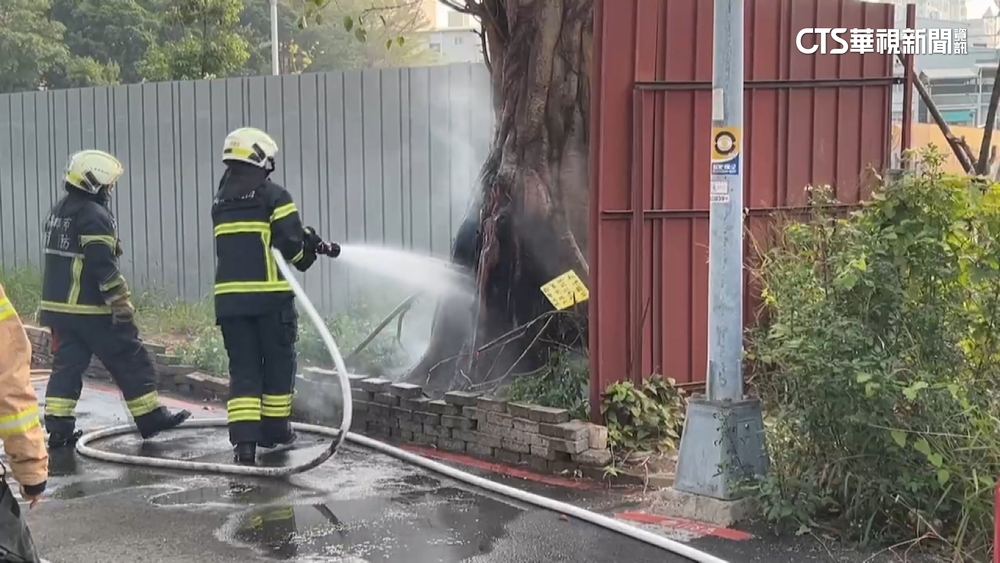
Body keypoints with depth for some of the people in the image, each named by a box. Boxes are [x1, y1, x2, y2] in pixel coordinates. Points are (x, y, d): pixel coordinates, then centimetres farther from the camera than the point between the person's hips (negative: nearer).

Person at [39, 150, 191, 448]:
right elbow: (103, 266, -20)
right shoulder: (94, 216, -15)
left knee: (67, 364, 10)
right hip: (92, 309, -9)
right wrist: (121, 304, -17)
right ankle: (150, 417, 5)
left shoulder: (58, 211, 15)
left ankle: (58, 427, 6)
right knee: (130, 361, 0)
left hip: (57, 304, 9)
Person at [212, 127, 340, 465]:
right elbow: (291, 246, -12)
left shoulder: (221, 203, 15)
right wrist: (313, 250, 12)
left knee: (243, 368, 5)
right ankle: (274, 430, 23)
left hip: (230, 296, 5)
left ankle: (243, 440, -6)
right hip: (270, 296, -5)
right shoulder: (273, 196, -7)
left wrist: (306, 240, 15)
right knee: (278, 363, 12)